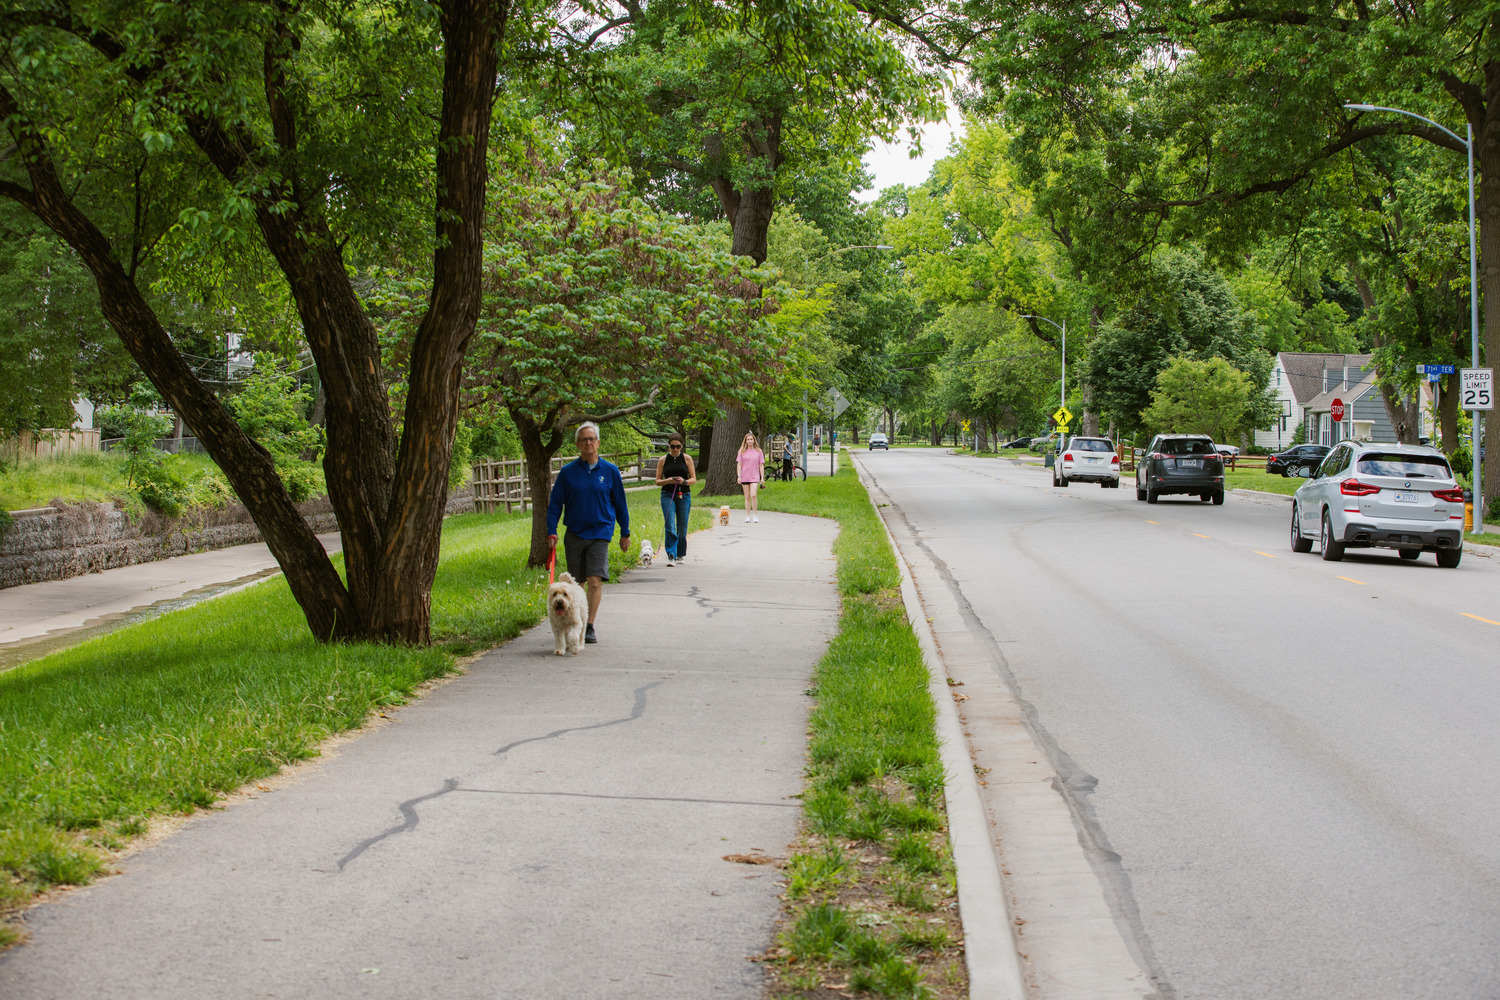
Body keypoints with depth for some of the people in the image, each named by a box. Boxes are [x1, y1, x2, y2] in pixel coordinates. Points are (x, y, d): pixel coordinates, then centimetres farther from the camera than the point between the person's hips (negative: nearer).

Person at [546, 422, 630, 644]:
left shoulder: (610, 471, 2)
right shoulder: (568, 472, 2)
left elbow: (620, 504, 10)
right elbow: (555, 504, 6)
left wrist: (625, 533, 12)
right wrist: (551, 533, -2)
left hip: (599, 534, -2)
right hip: (574, 534, 2)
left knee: (595, 581, -13)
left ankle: (589, 627, -11)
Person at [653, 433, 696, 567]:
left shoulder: (687, 458, 4)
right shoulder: (663, 460, 5)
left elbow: (694, 479, 5)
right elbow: (657, 481, 6)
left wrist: (684, 481, -16)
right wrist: (668, 480, -14)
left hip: (684, 495, 1)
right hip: (667, 495, -1)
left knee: (682, 529, 5)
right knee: (670, 527, -13)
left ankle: (680, 555, 21)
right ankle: (671, 556, -16)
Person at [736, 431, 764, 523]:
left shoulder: (758, 451, 3)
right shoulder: (742, 451, 4)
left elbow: (761, 465, 6)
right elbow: (739, 464, 5)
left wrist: (762, 477, 2)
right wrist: (739, 476, -3)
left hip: (754, 477, -1)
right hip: (745, 477, 1)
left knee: (753, 495, -16)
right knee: (747, 497, 5)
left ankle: (755, 514, -3)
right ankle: (748, 516, 12)